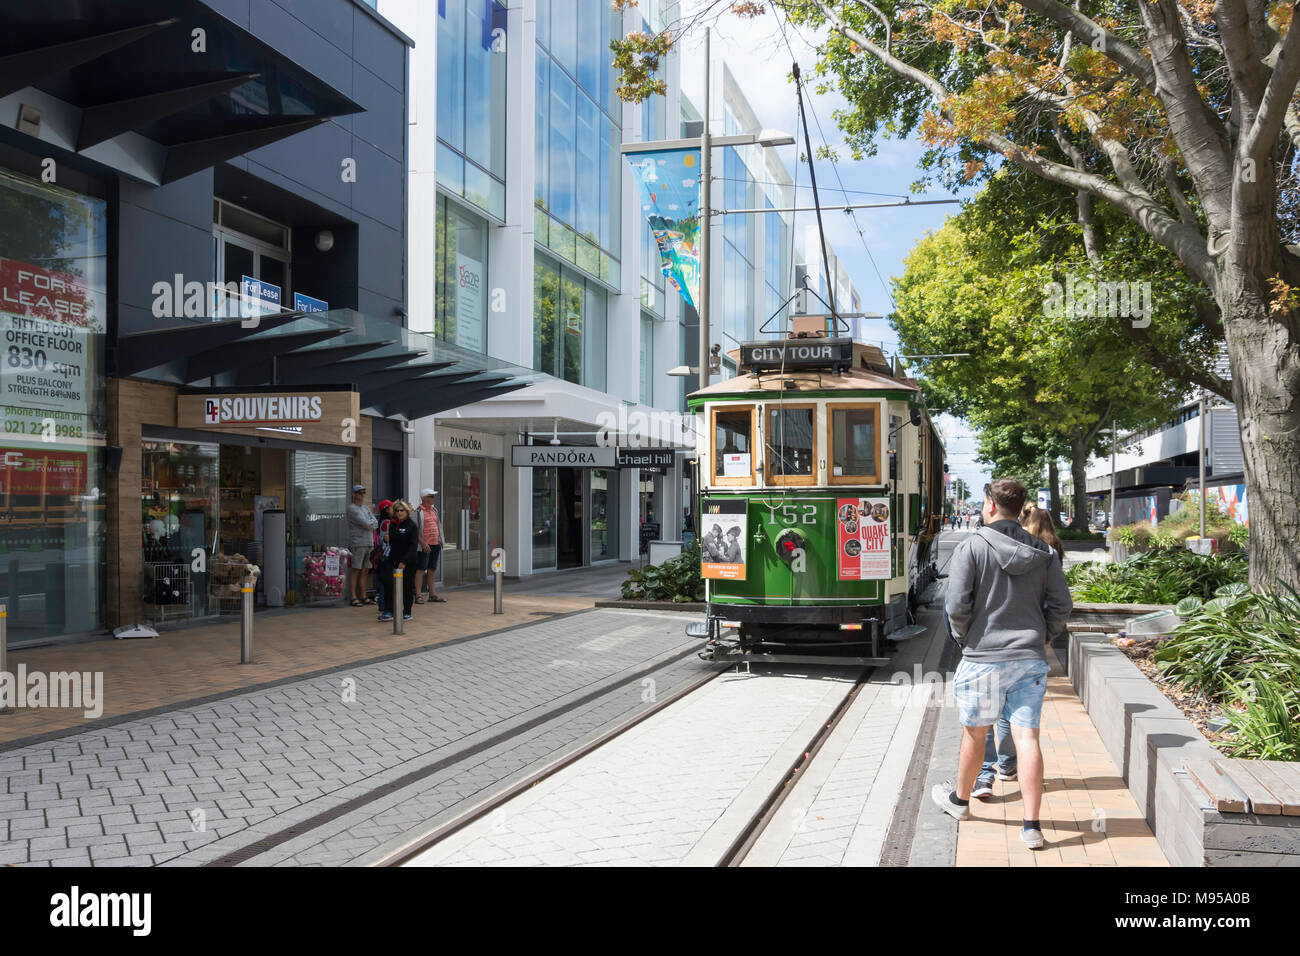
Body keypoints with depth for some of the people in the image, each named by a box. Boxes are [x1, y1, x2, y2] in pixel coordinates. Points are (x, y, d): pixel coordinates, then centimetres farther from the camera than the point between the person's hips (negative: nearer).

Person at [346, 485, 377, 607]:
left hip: (369, 544, 7)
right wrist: (370, 523, 4)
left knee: (365, 572, 8)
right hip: (357, 544, -7)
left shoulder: (366, 509, 20)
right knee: (356, 571, -7)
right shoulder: (352, 508, -6)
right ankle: (353, 598, -5)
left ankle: (363, 596, 13)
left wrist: (368, 524, -8)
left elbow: (376, 524, 9)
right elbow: (366, 523, -15)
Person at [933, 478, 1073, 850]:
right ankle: (1031, 826, 1)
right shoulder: (1042, 552, 4)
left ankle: (960, 800, 35)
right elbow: (1062, 604, 5)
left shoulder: (971, 547, -10)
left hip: (984, 657, -3)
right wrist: (1042, 638, 16)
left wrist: (963, 637, 3)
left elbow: (956, 606, -14)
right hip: (1030, 659, 3)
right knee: (1027, 736, 2)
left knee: (975, 733, 14)